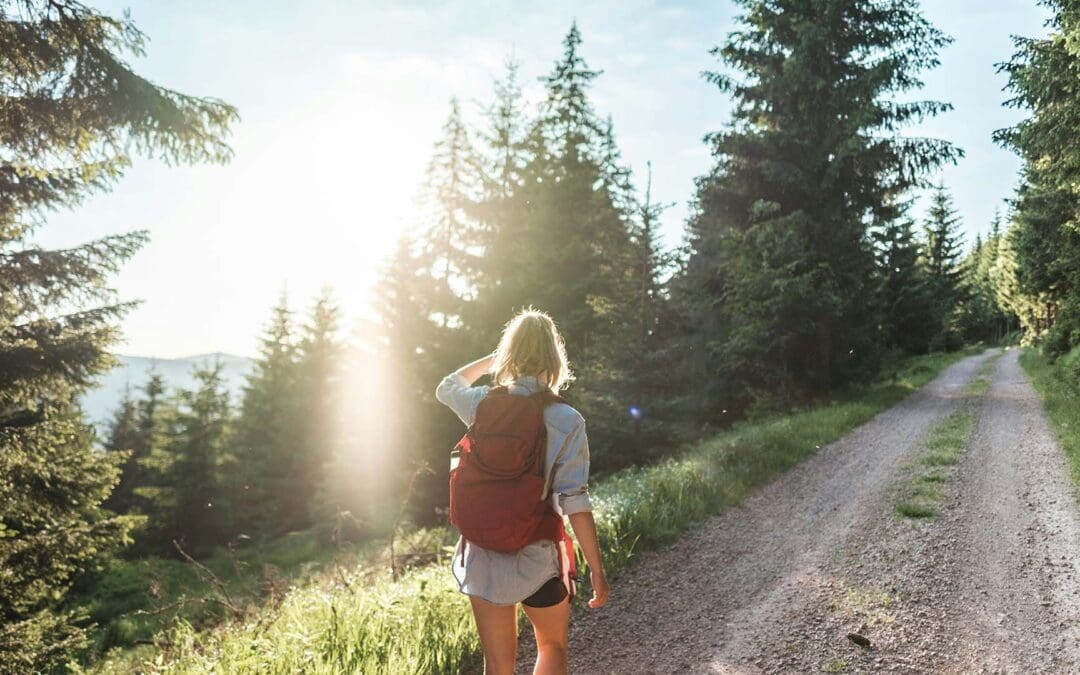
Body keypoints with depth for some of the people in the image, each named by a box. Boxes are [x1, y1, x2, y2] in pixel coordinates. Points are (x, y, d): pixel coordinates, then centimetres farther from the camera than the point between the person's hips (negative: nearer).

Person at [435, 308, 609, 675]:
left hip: (484, 555, 2)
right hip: (536, 558, -2)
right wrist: (597, 570, -9)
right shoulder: (567, 421, -14)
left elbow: (447, 387, 18)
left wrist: (492, 358, 24)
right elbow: (575, 503, -16)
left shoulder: (483, 405, -6)